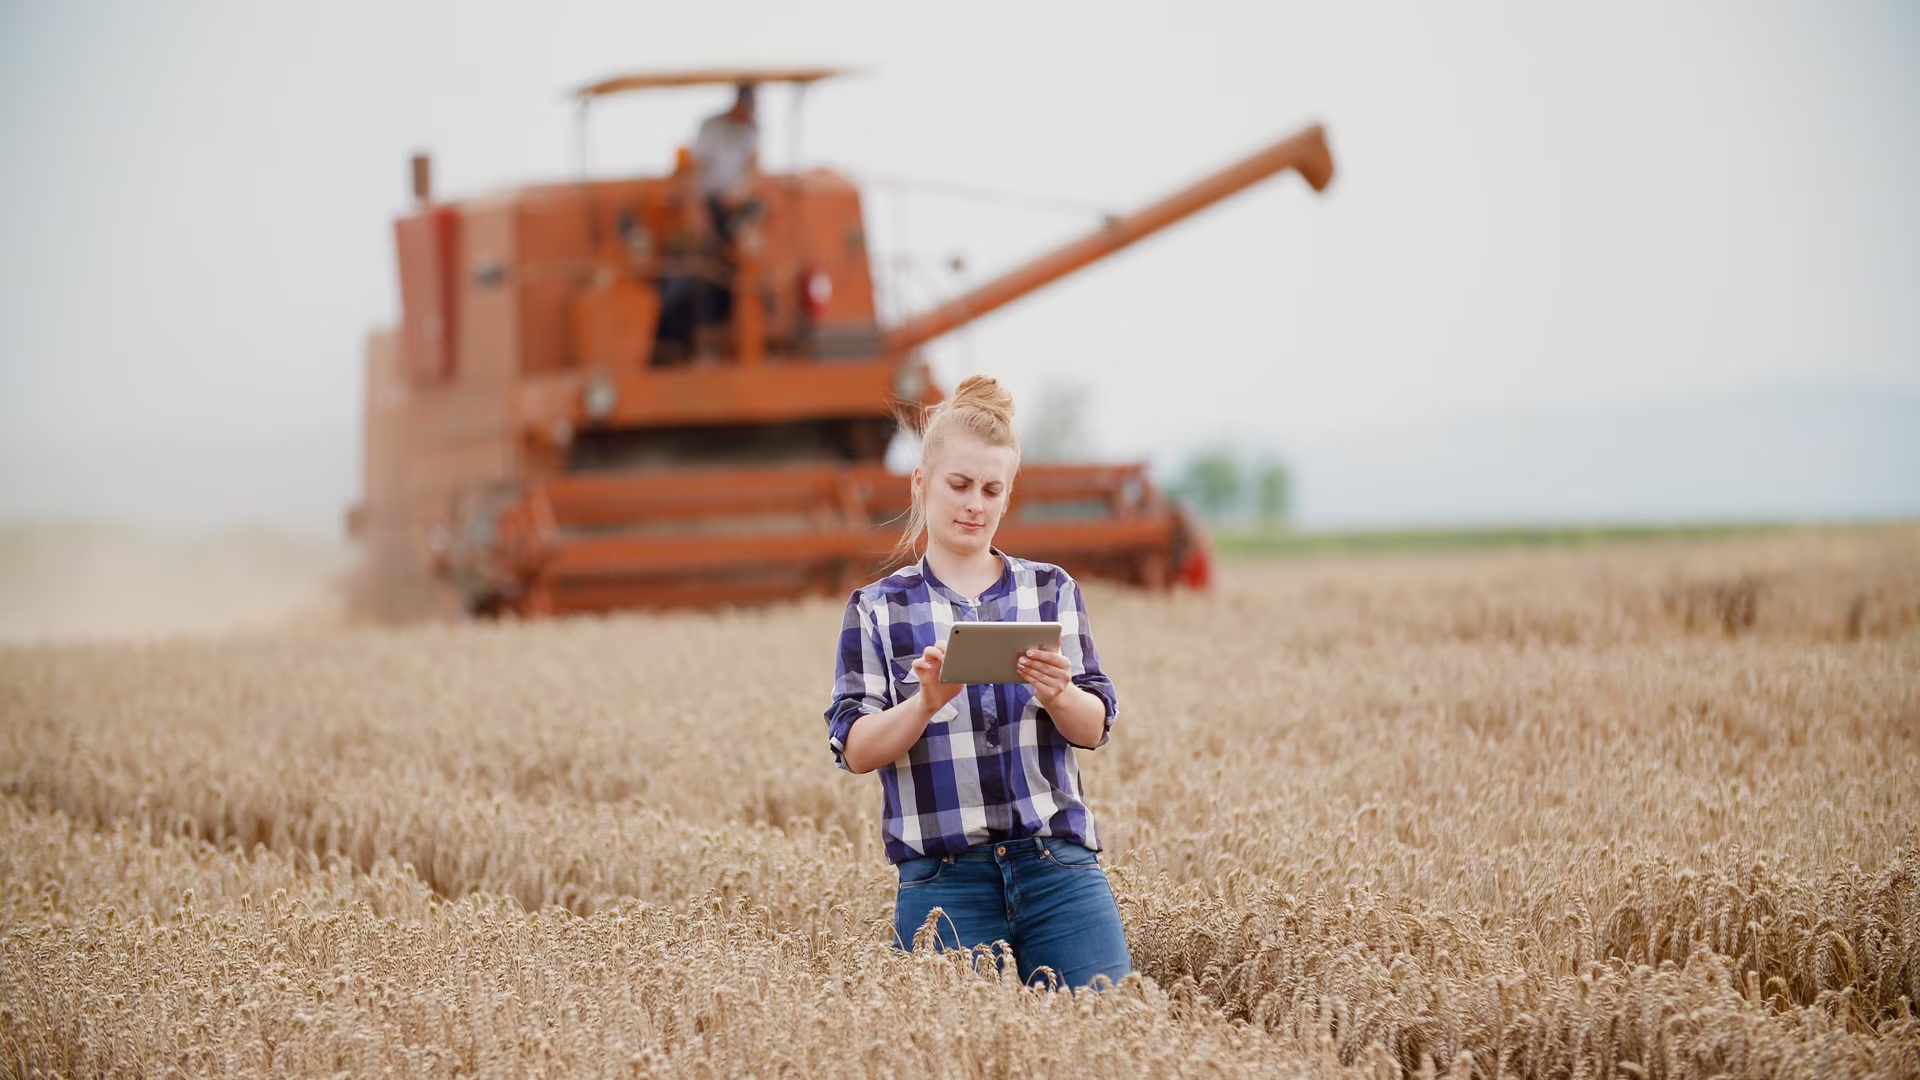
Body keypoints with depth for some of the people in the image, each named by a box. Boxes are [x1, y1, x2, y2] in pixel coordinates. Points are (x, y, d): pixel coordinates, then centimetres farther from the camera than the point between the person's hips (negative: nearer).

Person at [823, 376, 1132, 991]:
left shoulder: (1050, 591, 11)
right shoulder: (878, 610, 7)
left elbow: (1095, 729, 5)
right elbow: (856, 750, -1)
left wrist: (1057, 694, -17)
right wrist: (928, 701, -20)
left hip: (1058, 867, 1)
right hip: (943, 877, -1)